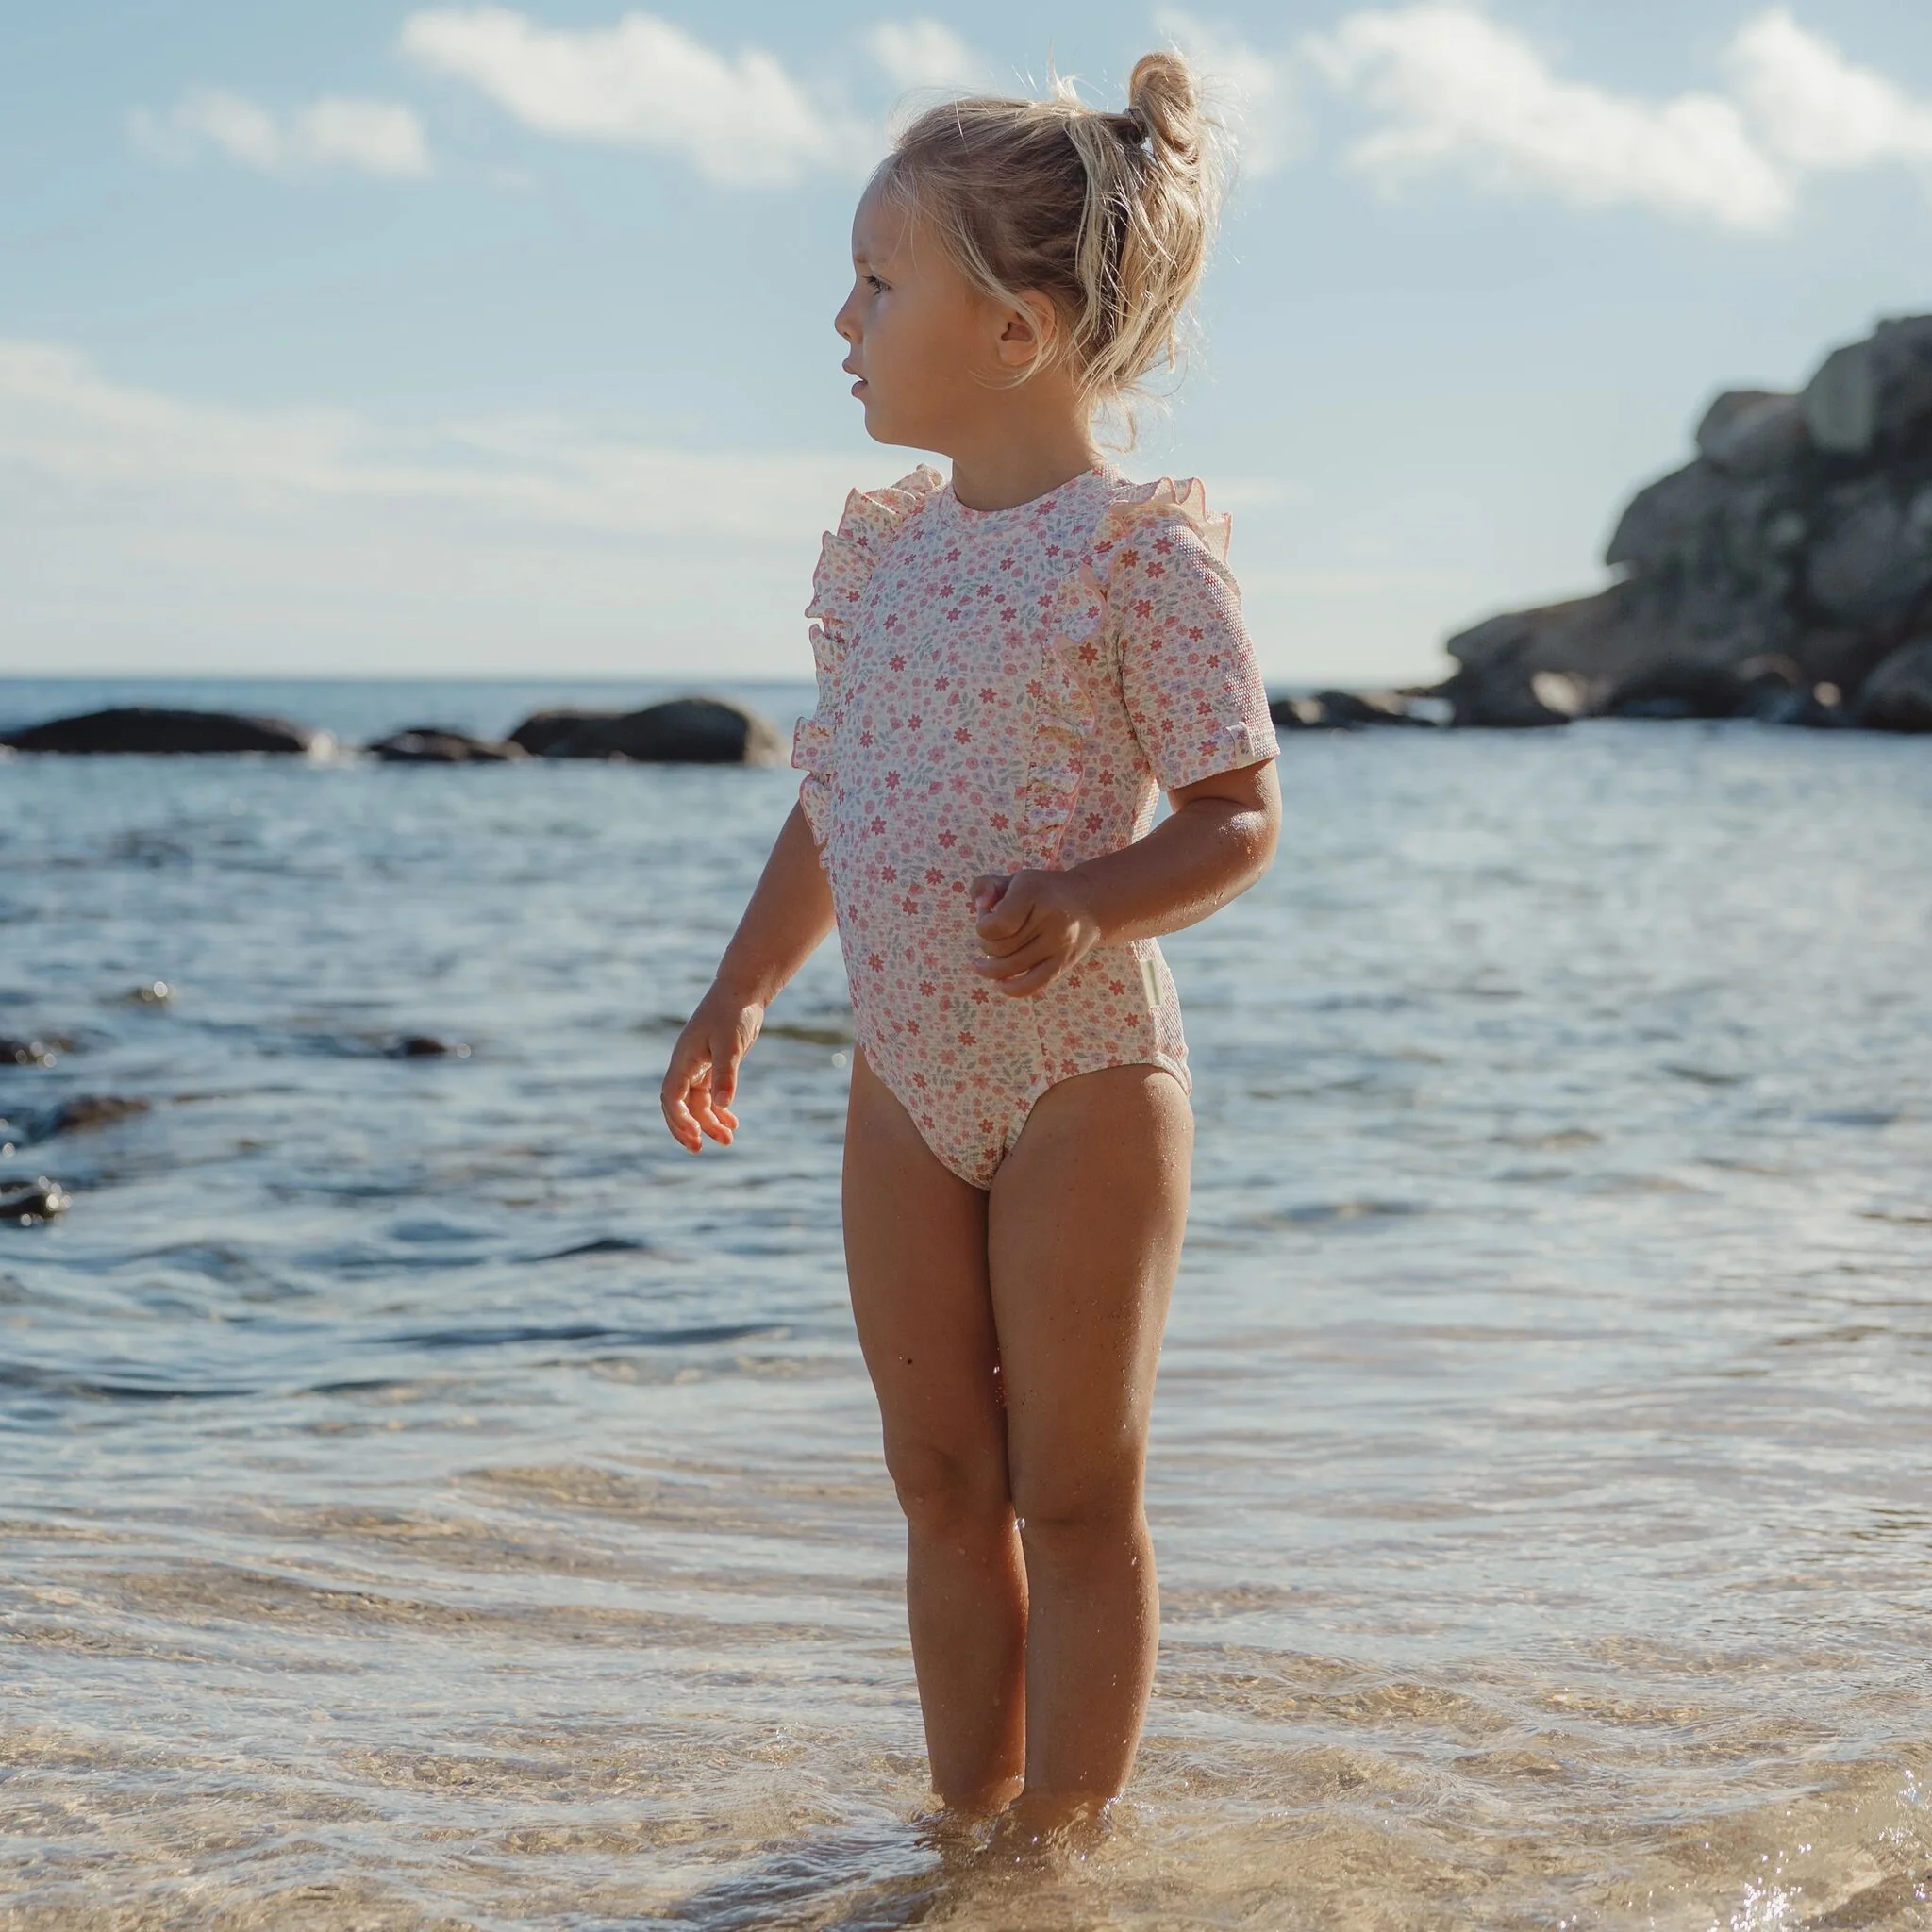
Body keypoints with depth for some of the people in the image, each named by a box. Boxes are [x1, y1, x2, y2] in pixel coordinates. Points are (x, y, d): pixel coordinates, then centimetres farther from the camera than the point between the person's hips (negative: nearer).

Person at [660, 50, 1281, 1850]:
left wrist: (1088, 903, -29)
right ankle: (964, 1830, 26)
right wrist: (738, 995, 15)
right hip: (905, 1083, 6)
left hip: (1082, 1076, -6)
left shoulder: (1140, 549, -13)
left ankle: (1062, 1851, 15)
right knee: (943, 1485, 13)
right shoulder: (881, 544, 8)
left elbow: (1239, 818, -12)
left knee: (1073, 1497, 4)